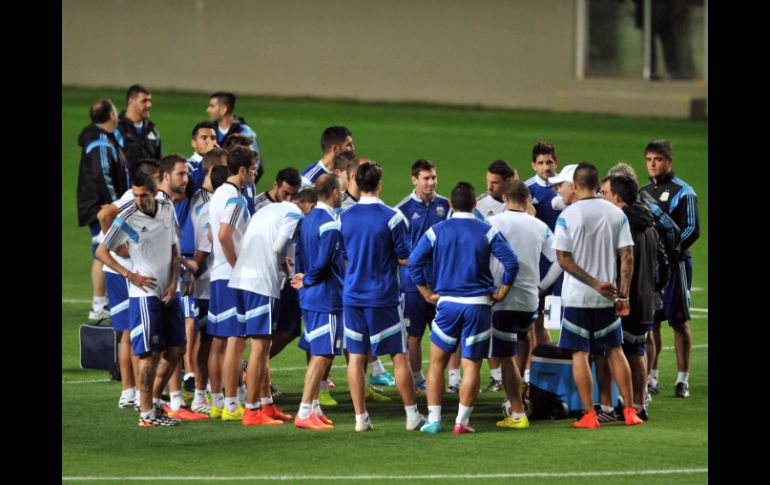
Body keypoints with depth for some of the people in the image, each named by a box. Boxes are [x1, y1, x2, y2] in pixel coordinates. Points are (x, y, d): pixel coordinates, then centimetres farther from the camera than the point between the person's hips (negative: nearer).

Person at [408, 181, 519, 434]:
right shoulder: (487, 231, -1)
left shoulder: (437, 230, 2)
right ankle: (462, 421, 0)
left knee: (437, 363, 11)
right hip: (479, 305, -1)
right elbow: (511, 262, -8)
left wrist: (427, 294, 4)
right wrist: (502, 292, 3)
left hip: (447, 302, 1)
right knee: (471, 366, 3)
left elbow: (414, 262, -3)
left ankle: (434, 420, 6)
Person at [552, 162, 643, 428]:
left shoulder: (567, 216, -8)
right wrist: (623, 295, 0)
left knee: (579, 354, 2)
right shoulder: (616, 214, 0)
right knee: (615, 350, 13)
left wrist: (594, 283, -12)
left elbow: (563, 259, -13)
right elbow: (627, 257, -2)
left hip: (576, 297, -3)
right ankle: (630, 411, 12)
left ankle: (589, 414, 0)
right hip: (607, 298, 3)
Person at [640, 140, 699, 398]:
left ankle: (682, 380, 1)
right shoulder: (644, 191, 15)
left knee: (679, 322, -2)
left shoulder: (682, 192, -5)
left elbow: (692, 230, -11)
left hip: (674, 264, -6)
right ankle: (651, 377, 14)